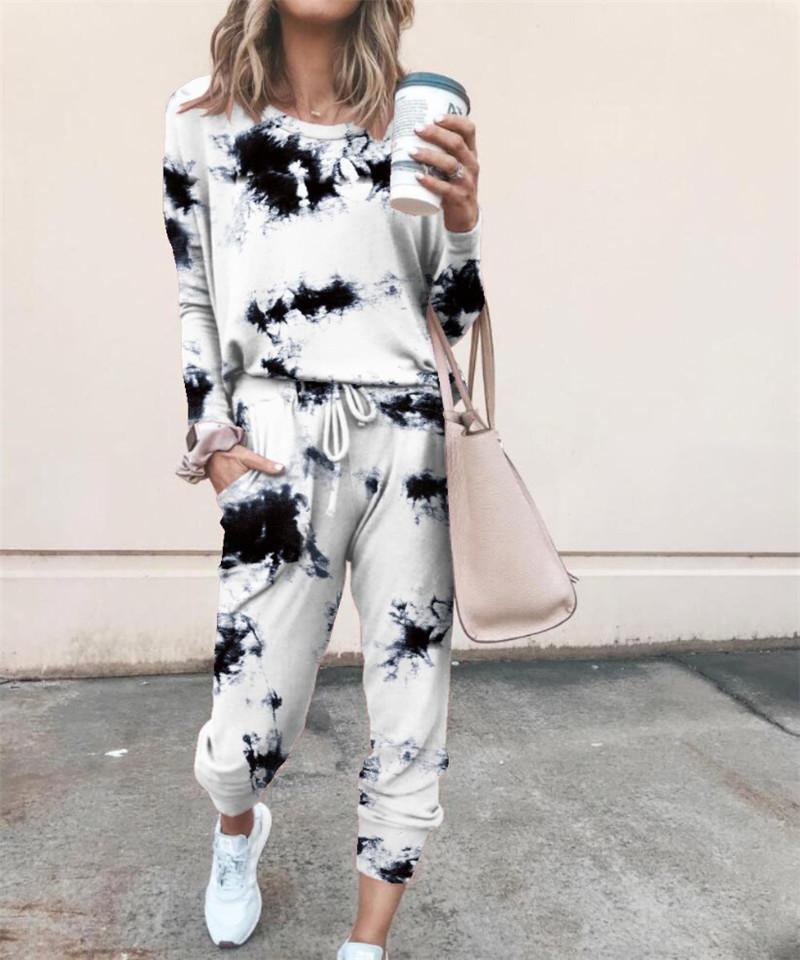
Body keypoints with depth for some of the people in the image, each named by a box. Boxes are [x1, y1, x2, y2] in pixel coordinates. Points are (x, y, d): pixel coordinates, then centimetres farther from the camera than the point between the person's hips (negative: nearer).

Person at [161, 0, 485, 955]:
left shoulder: (414, 122, 10)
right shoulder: (202, 115, 10)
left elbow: (460, 316, 10)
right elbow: (190, 302, 13)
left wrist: (462, 217, -8)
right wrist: (214, 442, 4)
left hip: (408, 441, 2)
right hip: (281, 446, -1)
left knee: (411, 721, 3)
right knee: (244, 737, 1)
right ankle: (237, 832, 41)